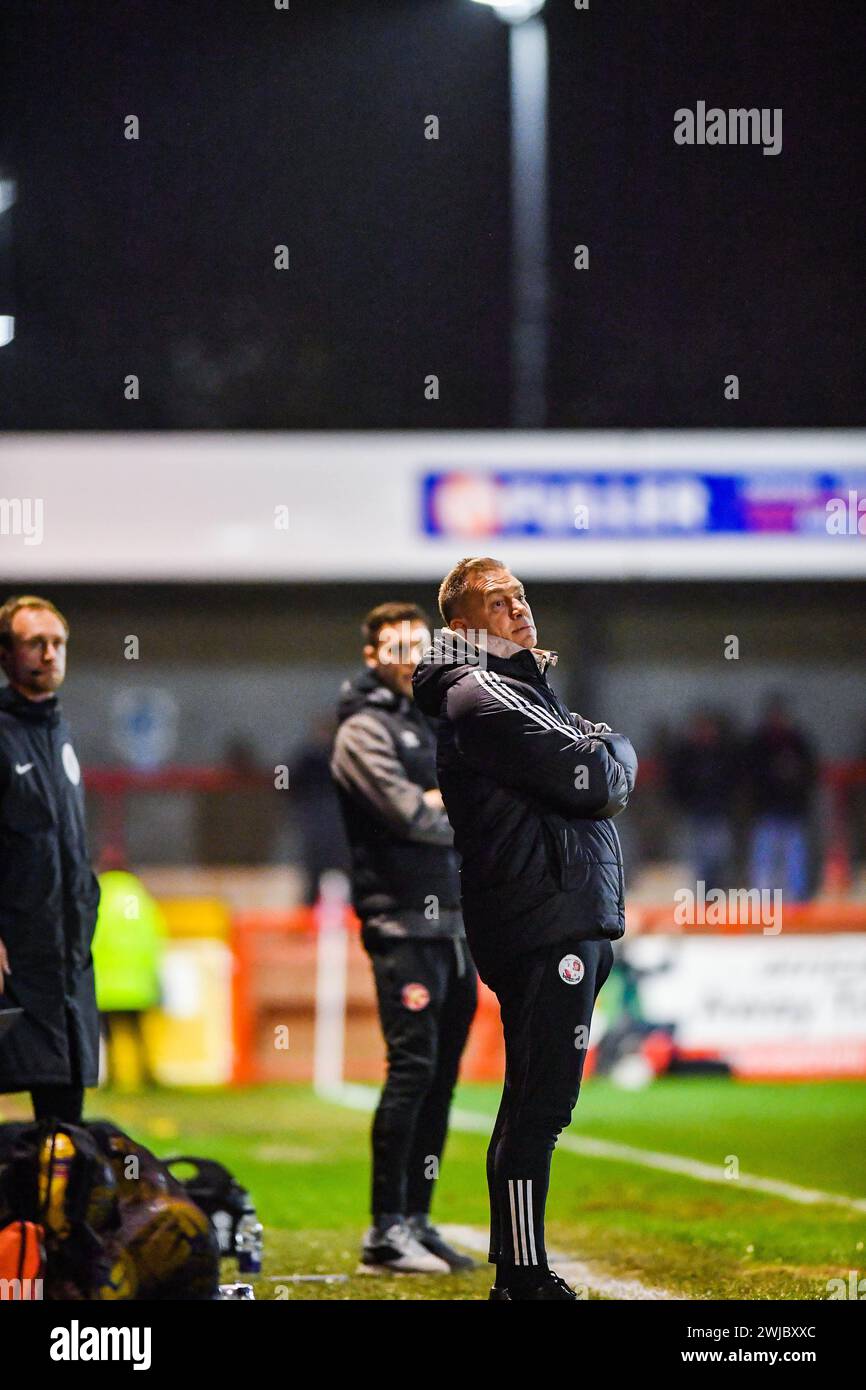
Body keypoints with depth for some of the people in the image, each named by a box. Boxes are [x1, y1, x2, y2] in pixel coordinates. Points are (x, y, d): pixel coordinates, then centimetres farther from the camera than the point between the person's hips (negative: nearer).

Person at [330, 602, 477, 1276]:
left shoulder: (439, 726, 21)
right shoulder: (364, 730, -4)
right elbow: (410, 817, -16)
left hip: (455, 926, 8)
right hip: (403, 925, -8)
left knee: (442, 1075, 8)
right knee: (413, 1069, -12)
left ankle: (417, 1222, 14)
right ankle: (386, 1231, -11)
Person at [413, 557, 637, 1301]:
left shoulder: (524, 687, 22)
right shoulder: (483, 697, -11)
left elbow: (612, 770, 17)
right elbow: (597, 781, -16)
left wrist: (600, 753, -3)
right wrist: (612, 752, 4)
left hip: (576, 918, 11)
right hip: (548, 923, -11)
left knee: (534, 1101, 14)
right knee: (541, 1104, -11)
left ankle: (515, 1272, 20)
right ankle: (527, 1279, -10)